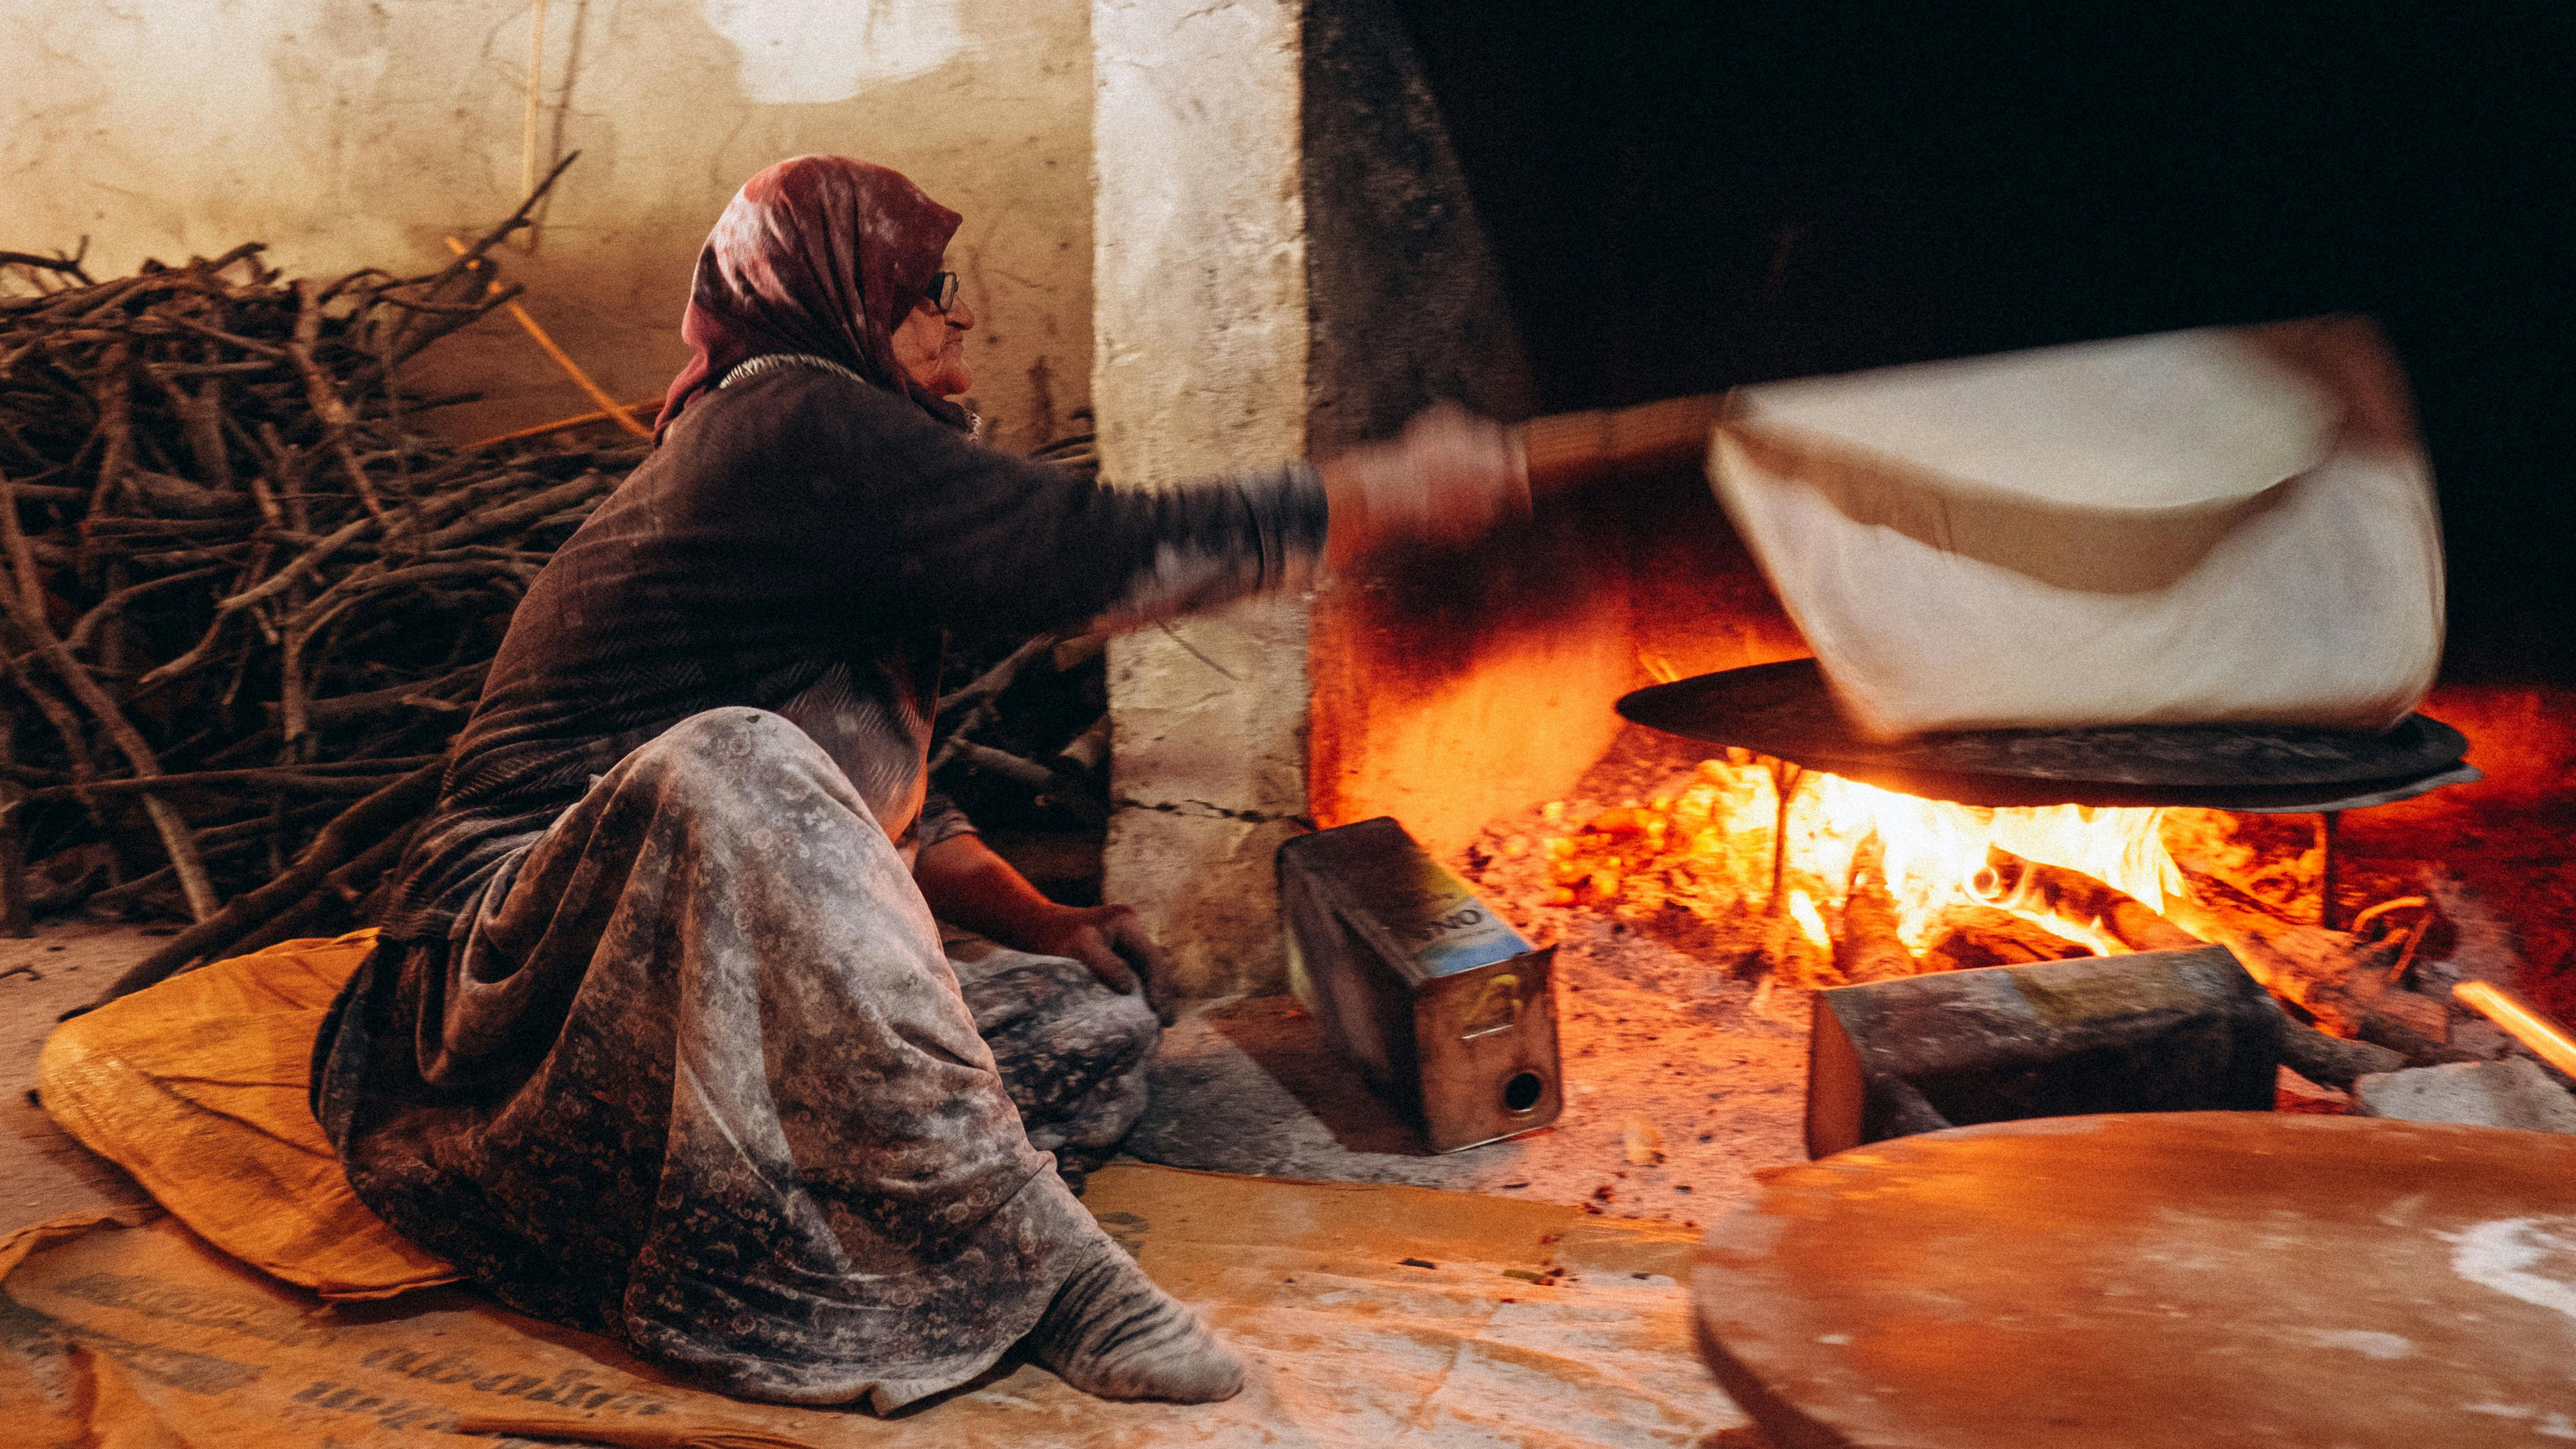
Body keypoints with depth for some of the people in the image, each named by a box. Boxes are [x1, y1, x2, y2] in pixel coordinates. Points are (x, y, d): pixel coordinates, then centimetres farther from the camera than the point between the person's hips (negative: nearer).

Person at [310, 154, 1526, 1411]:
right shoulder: (792, 426, -12)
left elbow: (877, 798, 24)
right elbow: (1097, 556, -17)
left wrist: (1040, 922, 8)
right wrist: (1395, 493, -8)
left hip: (731, 999, 10)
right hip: (527, 971, -10)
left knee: (1102, 1021, 4)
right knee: (734, 774, -39)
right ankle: (1029, 1261, -34)